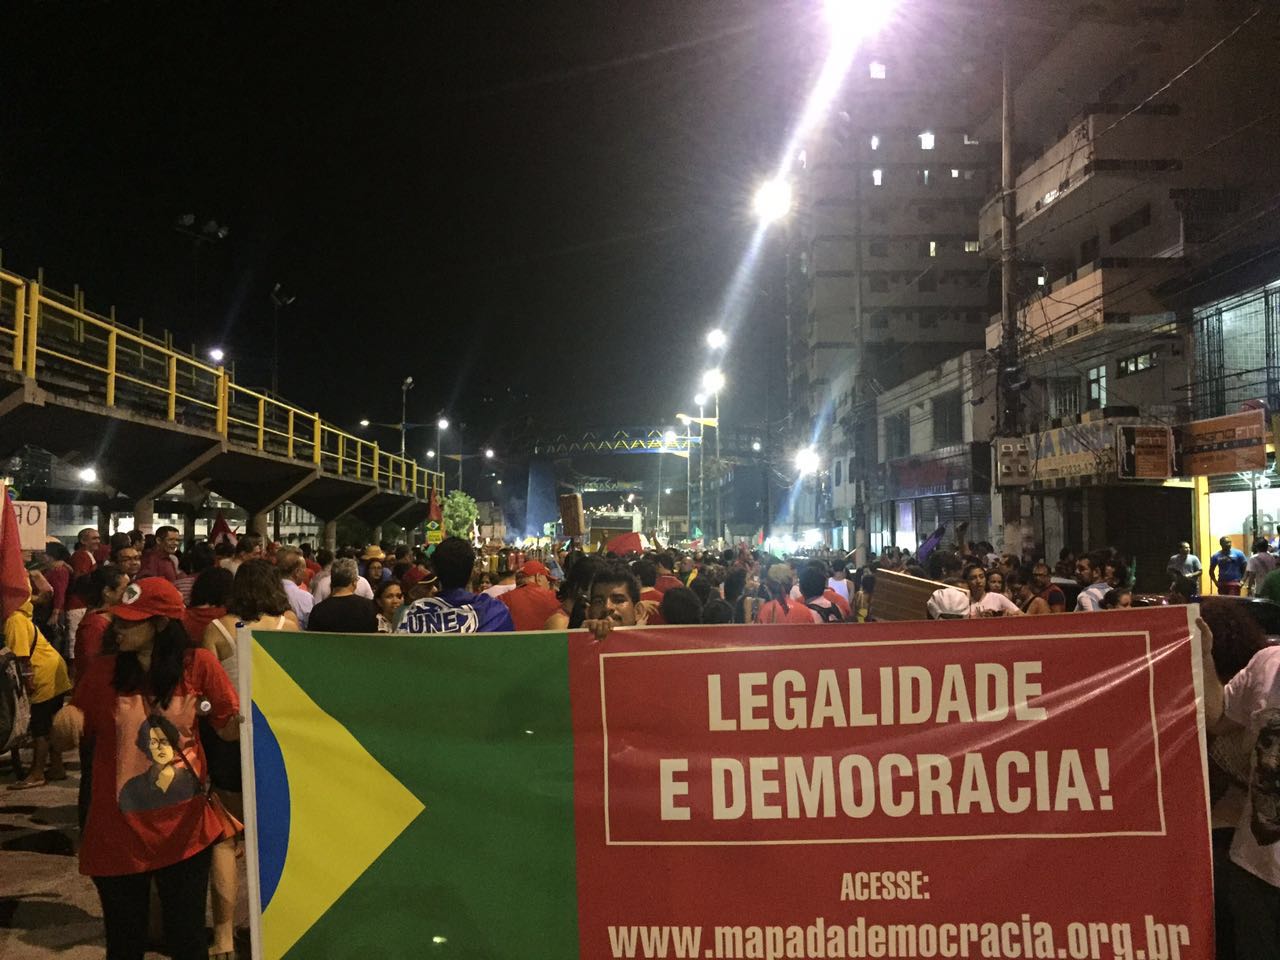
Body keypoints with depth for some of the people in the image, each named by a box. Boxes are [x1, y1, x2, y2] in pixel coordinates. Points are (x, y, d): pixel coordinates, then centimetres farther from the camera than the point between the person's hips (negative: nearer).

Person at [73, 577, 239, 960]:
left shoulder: (199, 665, -8)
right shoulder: (103, 671, -5)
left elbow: (229, 727, -6)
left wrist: (248, 717, -22)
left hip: (185, 829, -1)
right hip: (118, 833, 1)